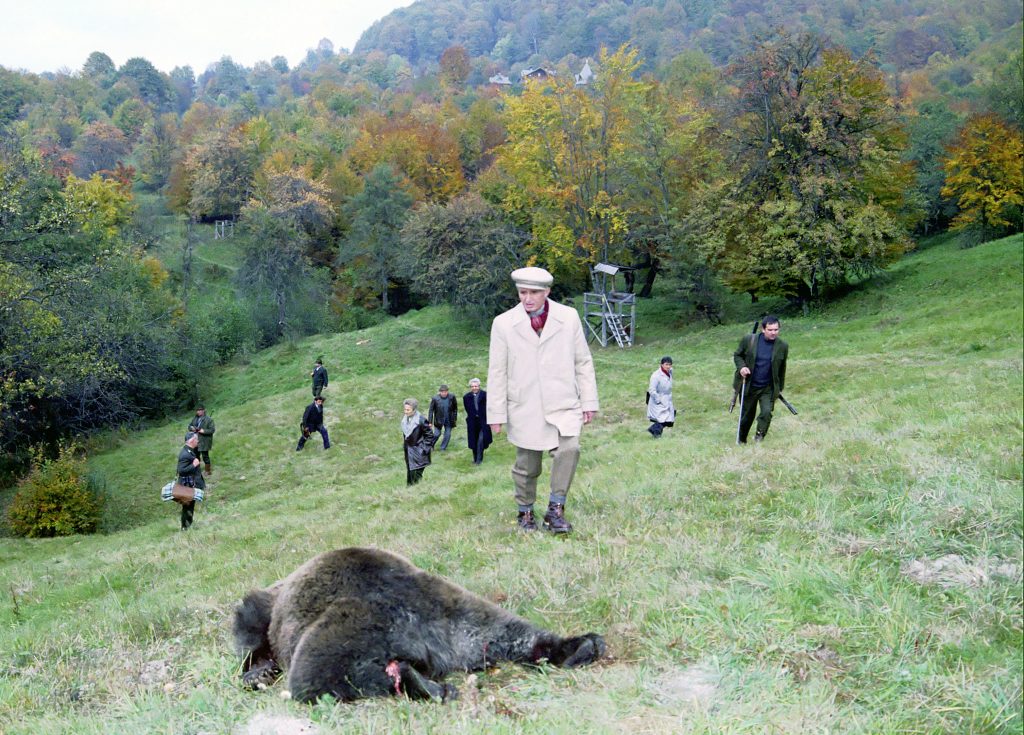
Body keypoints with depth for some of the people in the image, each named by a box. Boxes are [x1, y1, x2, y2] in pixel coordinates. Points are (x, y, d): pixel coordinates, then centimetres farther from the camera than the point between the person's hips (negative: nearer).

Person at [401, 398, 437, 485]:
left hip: (418, 451, -6)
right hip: (409, 450, 6)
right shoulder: (405, 419, -1)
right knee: (409, 470, 14)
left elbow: (429, 435, -14)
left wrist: (426, 448, -14)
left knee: (417, 472, 1)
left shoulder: (421, 420, -21)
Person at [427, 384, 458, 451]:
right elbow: (431, 410, -8)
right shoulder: (435, 399, -13)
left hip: (449, 420, 2)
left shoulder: (452, 398, -8)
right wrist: (430, 422, -10)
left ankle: (443, 448, 23)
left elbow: (455, 408, 4)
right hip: (438, 420, -2)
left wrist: (454, 418, 3)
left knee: (447, 435, 5)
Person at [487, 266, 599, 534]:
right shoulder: (503, 323, 0)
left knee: (569, 449, -21)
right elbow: (497, 372, 3)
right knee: (526, 465, 7)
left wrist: (589, 401, 5)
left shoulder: (569, 317, 2)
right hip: (525, 409, 0)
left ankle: (555, 510, -9)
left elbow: (583, 362, 8)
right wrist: (496, 413, 2)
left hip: (563, 405, 0)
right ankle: (525, 512, 28)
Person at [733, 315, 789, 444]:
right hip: (749, 386, 0)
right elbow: (737, 355, 3)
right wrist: (741, 367, -16)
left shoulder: (782, 346, -6)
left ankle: (759, 435, 2)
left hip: (768, 388, 0)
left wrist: (780, 387, 15)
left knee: (766, 412, -20)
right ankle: (741, 441, 34)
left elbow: (782, 368, 7)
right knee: (747, 415, 12)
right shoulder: (748, 340, -11)